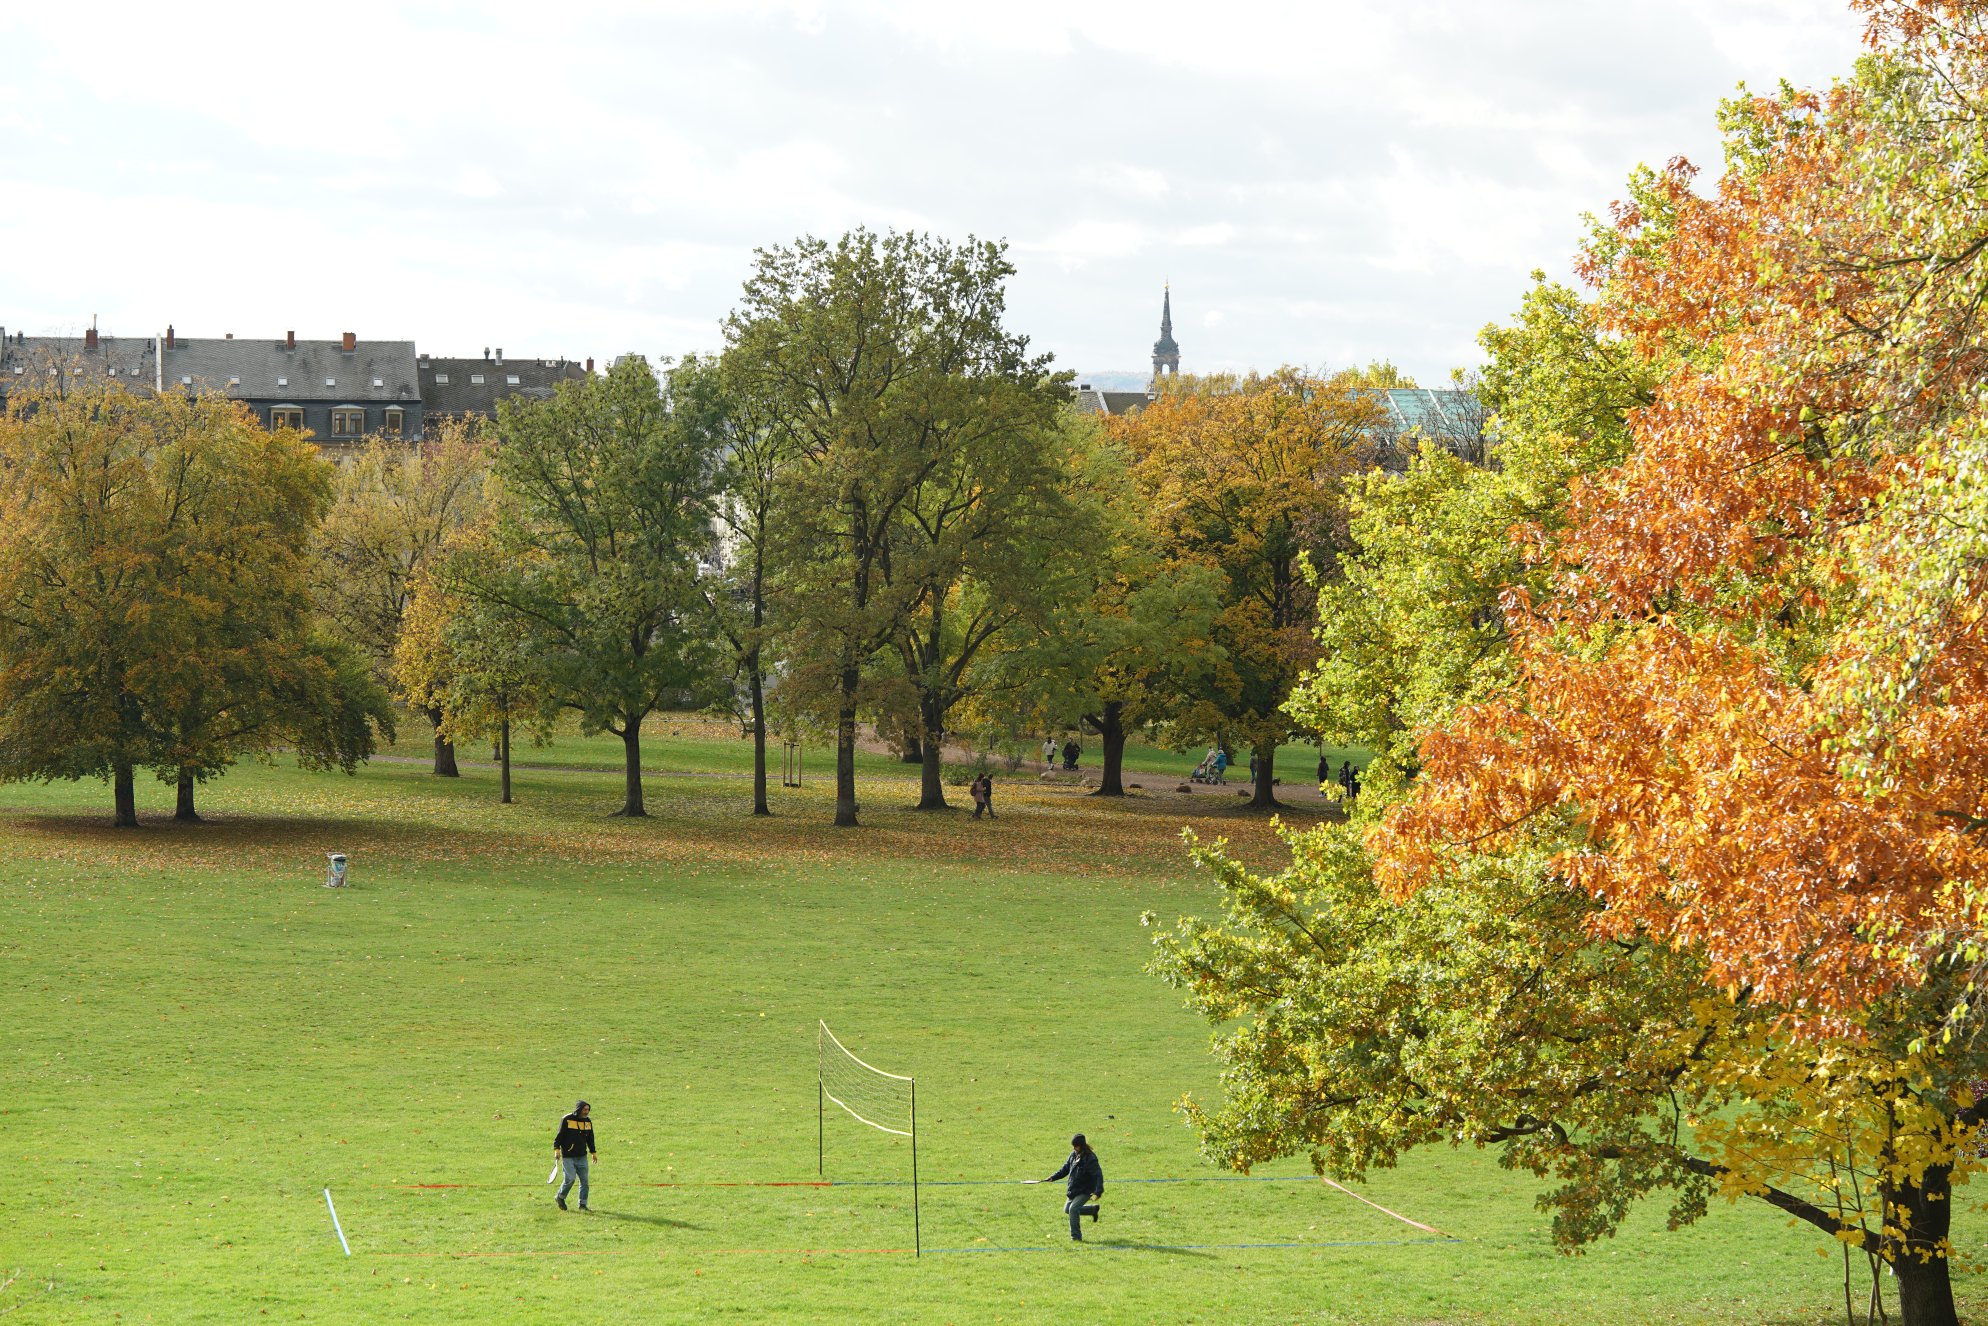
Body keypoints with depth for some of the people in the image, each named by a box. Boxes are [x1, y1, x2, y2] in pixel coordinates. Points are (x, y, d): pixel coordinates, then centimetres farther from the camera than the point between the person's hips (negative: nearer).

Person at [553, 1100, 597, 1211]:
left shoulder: (588, 1121, 10)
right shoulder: (567, 1120, -7)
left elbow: (590, 1138, 21)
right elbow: (560, 1136, -8)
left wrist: (593, 1152, 24)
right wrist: (557, 1149, -17)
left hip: (582, 1157, 5)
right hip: (568, 1157, -5)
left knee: (584, 1180, 0)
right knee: (570, 1178, -11)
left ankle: (583, 1204, 8)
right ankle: (560, 1198, 13)